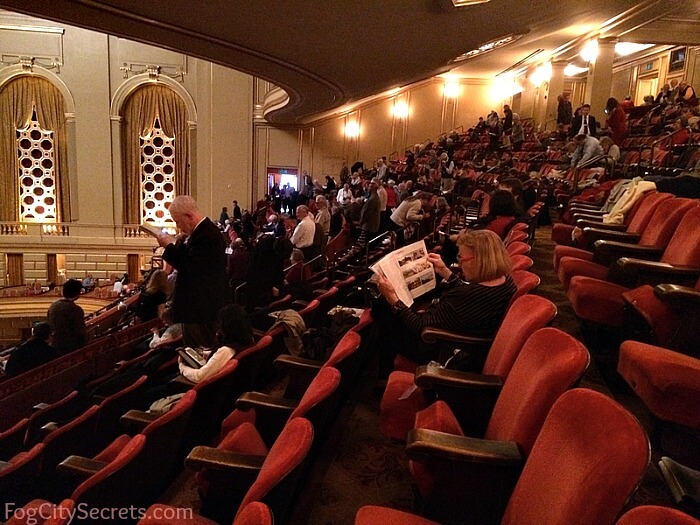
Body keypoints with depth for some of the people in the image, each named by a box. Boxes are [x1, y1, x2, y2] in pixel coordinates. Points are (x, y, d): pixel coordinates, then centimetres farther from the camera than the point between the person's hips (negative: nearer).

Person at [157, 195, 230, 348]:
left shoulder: (207, 235, -22)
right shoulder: (204, 230, 11)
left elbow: (189, 267, -26)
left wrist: (170, 245, -14)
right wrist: (177, 243, 3)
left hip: (202, 307, -11)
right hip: (200, 305, 11)